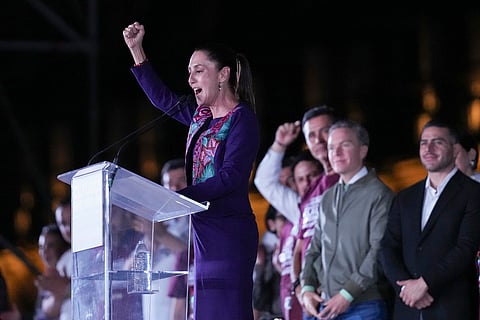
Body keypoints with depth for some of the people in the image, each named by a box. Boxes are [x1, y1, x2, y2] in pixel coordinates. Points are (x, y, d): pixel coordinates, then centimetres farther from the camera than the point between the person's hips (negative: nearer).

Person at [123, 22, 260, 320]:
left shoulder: (242, 118, -8)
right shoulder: (201, 116, 16)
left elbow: (231, 176, -18)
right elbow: (161, 97, 31)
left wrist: (179, 196, -23)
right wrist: (136, 49, 26)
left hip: (230, 232, -8)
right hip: (205, 231, 8)